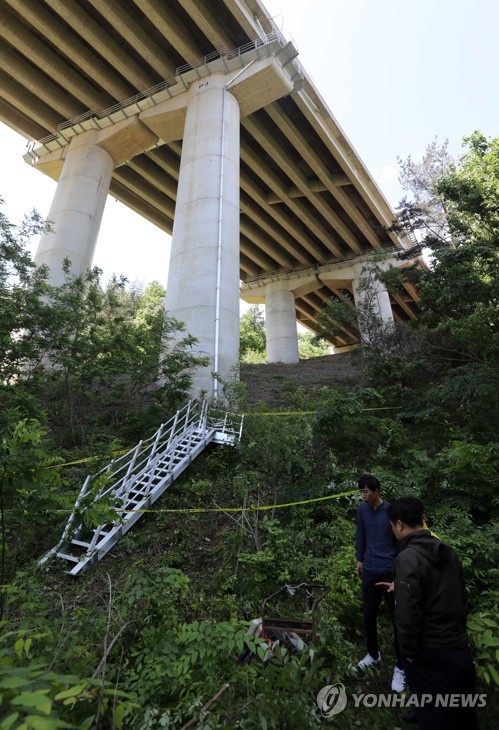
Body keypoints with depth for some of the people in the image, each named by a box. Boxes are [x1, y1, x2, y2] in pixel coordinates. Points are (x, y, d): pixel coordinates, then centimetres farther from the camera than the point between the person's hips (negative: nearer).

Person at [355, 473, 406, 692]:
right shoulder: (362, 509, -3)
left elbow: (400, 540, -9)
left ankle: (400, 667, 25)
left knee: (397, 619, 5)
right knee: (368, 615, 16)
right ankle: (373, 654, 39)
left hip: (390, 572, -4)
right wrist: (360, 559, 12)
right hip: (370, 571, 5)